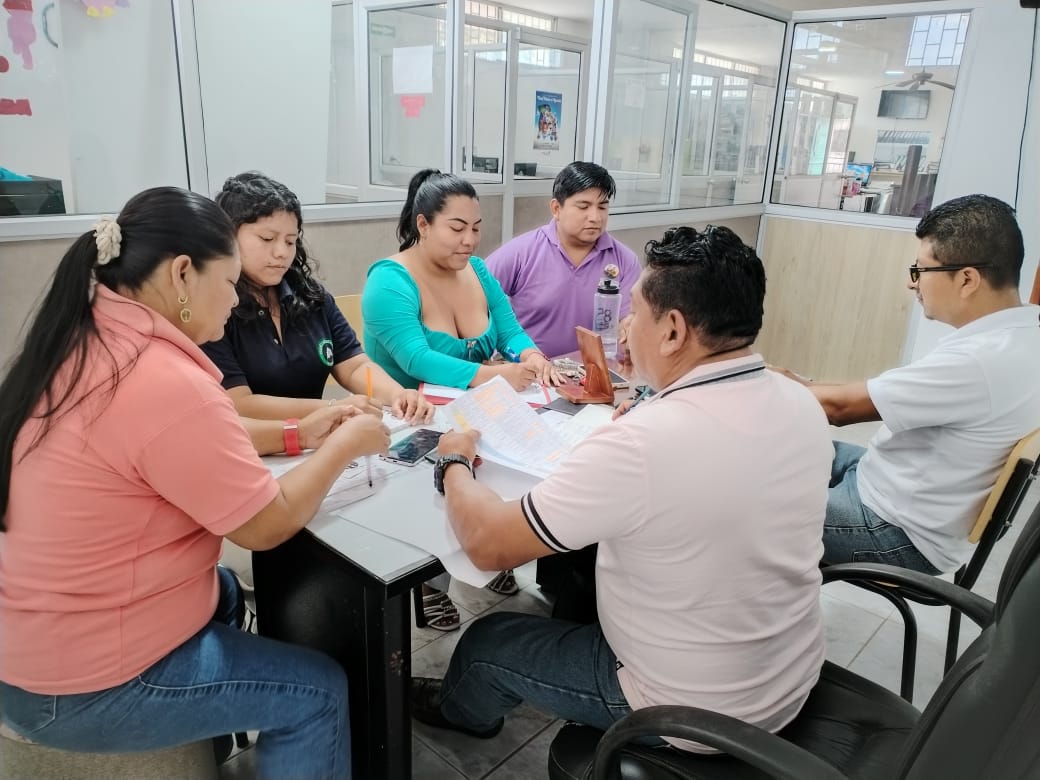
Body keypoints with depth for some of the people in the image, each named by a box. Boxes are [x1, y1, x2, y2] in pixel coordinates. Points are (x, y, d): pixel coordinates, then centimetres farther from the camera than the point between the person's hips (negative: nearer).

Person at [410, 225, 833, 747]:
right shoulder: (803, 405, -10)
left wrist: (453, 462, -5)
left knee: (486, 641, 15)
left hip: (689, 712, -7)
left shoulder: (639, 444, -34)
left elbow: (487, 542, -23)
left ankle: (460, 711, 49)